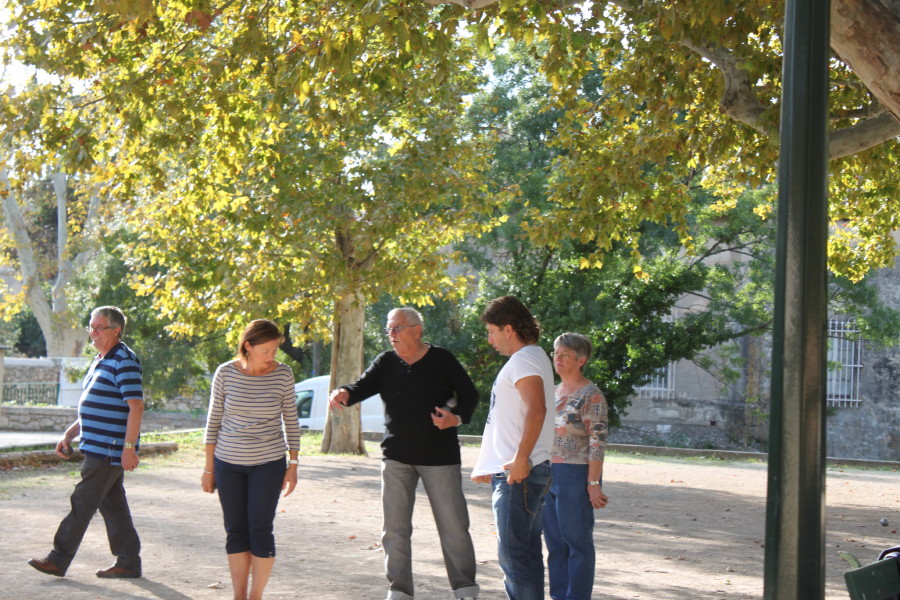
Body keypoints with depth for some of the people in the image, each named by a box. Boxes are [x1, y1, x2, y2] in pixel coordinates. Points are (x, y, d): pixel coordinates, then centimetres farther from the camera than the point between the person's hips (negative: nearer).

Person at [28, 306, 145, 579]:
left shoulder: (124, 361, -14)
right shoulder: (99, 361, 17)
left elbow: (136, 406, -20)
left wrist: (129, 447, -23)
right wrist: (69, 435, 17)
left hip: (109, 450, -10)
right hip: (99, 447, 10)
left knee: (83, 502, -4)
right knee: (112, 504, 11)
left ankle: (59, 559, 2)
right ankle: (128, 562, 15)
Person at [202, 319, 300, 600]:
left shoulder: (283, 374, -5)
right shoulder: (226, 373, -6)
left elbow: (291, 421, 3)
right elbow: (214, 421, 2)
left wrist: (293, 465, 1)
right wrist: (209, 467, 3)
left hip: (268, 464, -1)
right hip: (229, 463, 1)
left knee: (260, 529, -4)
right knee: (235, 530, 6)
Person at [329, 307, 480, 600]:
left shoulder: (442, 360, -2)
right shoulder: (385, 363, 6)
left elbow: (469, 394, 3)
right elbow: (363, 385, -7)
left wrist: (457, 417, -16)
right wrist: (344, 394, -29)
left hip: (440, 456, -3)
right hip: (396, 456, 3)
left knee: (453, 524, 2)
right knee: (395, 528, 4)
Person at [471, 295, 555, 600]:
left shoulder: (524, 359, -12)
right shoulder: (532, 357, 21)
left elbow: (536, 410, -27)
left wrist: (520, 459, -29)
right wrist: (490, 465, 28)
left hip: (518, 473, -11)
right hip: (517, 472, 11)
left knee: (513, 552, -10)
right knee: (527, 550, 13)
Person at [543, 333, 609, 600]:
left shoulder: (591, 395, -9)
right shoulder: (553, 391, 15)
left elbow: (598, 443, -14)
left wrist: (594, 483, -19)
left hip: (576, 475, -8)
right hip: (548, 475, 8)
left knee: (577, 542, -1)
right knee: (554, 542, 11)